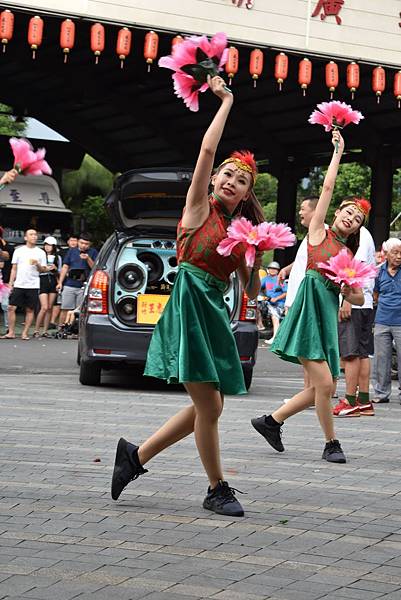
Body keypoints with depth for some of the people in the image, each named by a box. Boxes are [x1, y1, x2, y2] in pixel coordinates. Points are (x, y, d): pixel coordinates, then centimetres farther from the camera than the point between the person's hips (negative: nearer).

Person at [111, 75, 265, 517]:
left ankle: (136, 454, 21)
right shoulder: (199, 207, 0)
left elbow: (251, 290, 18)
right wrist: (226, 101, -3)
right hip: (189, 306, -7)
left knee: (208, 408, 8)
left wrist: (257, 260, 0)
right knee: (208, 406, -9)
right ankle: (217, 489, 5)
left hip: (215, 313, 7)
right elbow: (208, 148, -12)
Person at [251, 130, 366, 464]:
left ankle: (272, 421, 18)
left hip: (329, 314, 7)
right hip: (309, 308, -6)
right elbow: (328, 187, 4)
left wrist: (348, 291, -2)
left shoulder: (349, 256, 19)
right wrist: (338, 151, 10)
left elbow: (359, 298, 20)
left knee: (320, 390, 1)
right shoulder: (319, 232, 6)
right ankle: (331, 443, 0)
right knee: (324, 384, -15)